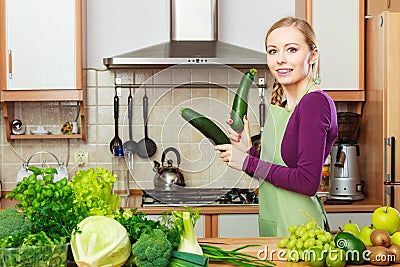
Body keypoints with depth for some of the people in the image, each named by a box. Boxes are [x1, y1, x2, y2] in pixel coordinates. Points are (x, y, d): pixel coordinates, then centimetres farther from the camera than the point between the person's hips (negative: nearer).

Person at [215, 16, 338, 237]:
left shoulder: (315, 102, -16)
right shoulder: (279, 104, 10)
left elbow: (308, 182, -22)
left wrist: (248, 163, -14)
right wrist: (249, 150, -2)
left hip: (298, 226, -8)